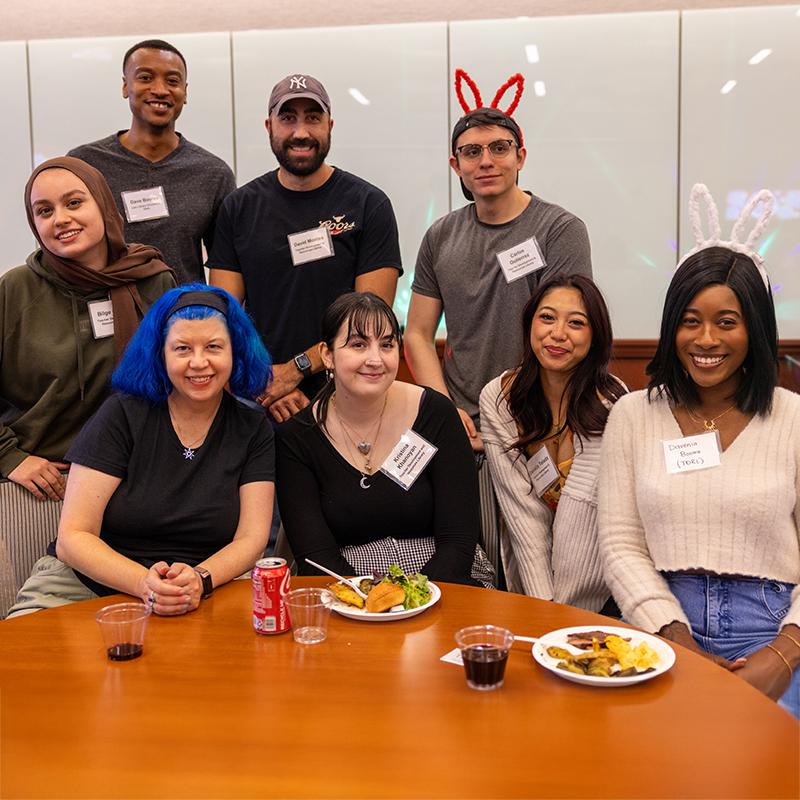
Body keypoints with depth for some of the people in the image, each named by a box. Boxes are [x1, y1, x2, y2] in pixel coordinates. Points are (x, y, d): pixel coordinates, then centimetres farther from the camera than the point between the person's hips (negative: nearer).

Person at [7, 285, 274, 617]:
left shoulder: (253, 430, 5)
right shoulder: (122, 415, -1)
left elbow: (250, 539, 0)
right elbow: (72, 538, -7)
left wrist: (200, 580, -23)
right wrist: (143, 583, -25)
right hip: (85, 585, -1)